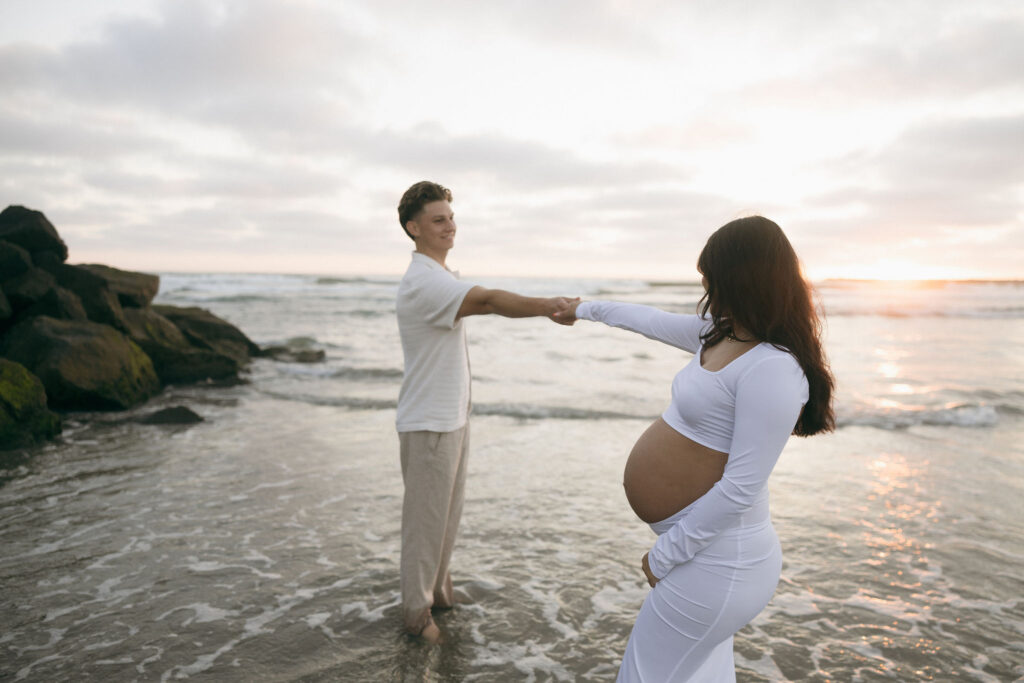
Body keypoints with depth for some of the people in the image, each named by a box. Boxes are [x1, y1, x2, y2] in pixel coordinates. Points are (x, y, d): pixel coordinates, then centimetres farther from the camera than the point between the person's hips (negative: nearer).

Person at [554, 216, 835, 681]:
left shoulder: (772, 369, -25)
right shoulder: (722, 334, 3)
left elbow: (740, 488, -26)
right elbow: (653, 321, 19)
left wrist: (665, 555, -17)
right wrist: (586, 310, 32)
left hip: (718, 557, -9)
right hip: (709, 550, 9)